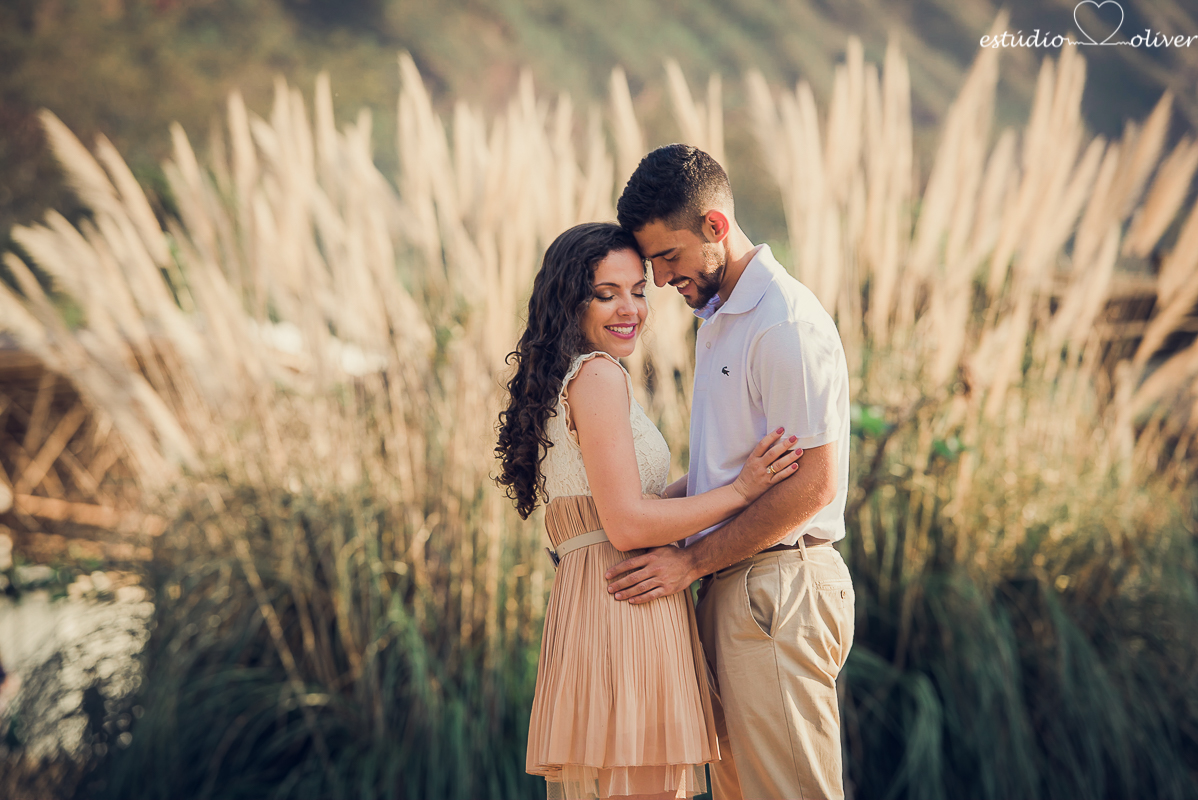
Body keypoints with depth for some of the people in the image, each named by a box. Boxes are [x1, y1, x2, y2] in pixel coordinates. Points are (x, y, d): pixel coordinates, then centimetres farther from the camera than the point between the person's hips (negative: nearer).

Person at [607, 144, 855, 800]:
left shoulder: (785, 323, -14)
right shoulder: (718, 320, 18)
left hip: (776, 591, -10)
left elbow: (813, 486, -18)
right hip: (732, 591, 10)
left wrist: (691, 561, -14)